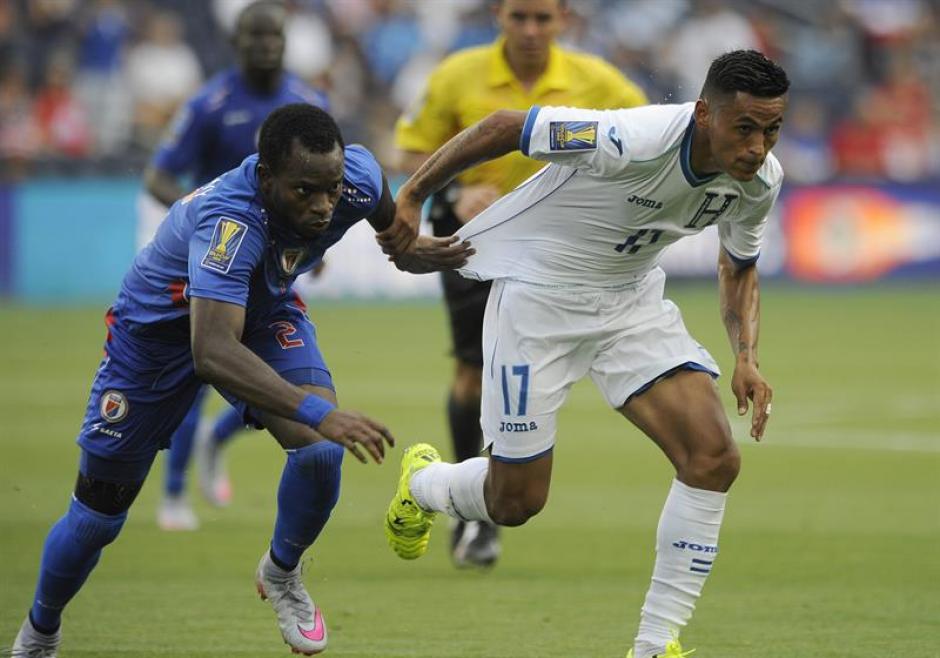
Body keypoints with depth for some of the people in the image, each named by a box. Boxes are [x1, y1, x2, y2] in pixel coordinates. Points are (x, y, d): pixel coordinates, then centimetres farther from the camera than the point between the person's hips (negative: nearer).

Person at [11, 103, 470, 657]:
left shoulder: (357, 175, -26)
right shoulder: (230, 218, -44)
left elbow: (389, 222, 3)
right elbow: (212, 351, -56)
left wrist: (413, 251, -15)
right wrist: (317, 412, -64)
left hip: (264, 311, 4)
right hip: (162, 326, -4)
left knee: (322, 449, -24)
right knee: (97, 517, 7)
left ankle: (282, 574, 7)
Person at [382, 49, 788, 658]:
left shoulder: (759, 179, -13)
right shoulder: (634, 141, -35)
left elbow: (740, 267, 8)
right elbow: (502, 128, -23)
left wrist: (746, 359, -8)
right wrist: (411, 197, -17)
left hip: (632, 299, 5)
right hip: (539, 292, -5)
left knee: (715, 459, -15)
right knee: (516, 502, 3)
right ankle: (421, 482, 41)